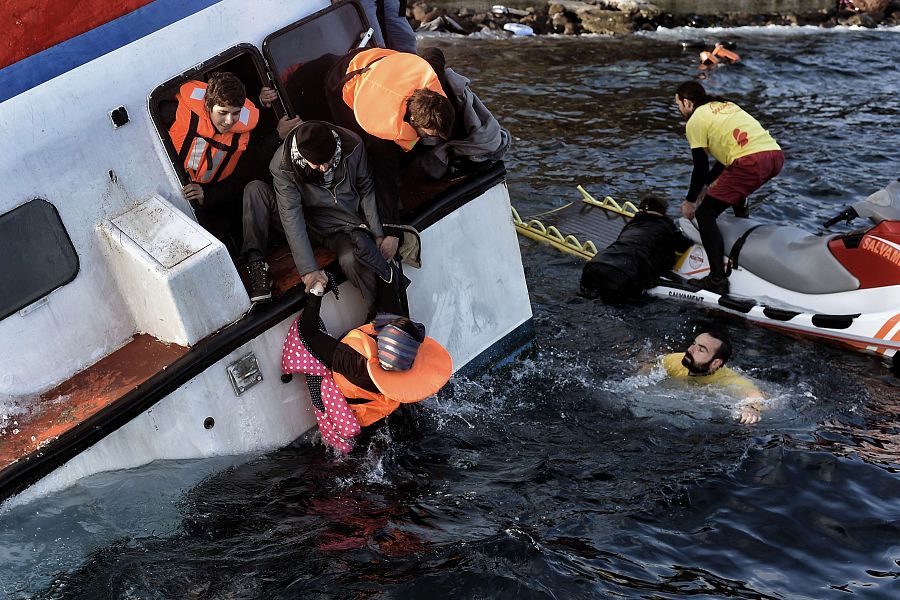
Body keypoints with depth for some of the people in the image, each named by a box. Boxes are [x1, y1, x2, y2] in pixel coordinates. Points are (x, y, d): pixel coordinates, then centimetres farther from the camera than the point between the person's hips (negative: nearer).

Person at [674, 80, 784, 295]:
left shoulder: (695, 121, 6)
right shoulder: (725, 105, 30)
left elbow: (701, 168, 7)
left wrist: (690, 201, 20)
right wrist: (706, 185, 40)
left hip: (751, 163, -9)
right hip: (776, 155, 9)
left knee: (705, 214, -3)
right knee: (735, 188, 40)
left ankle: (718, 278, -14)